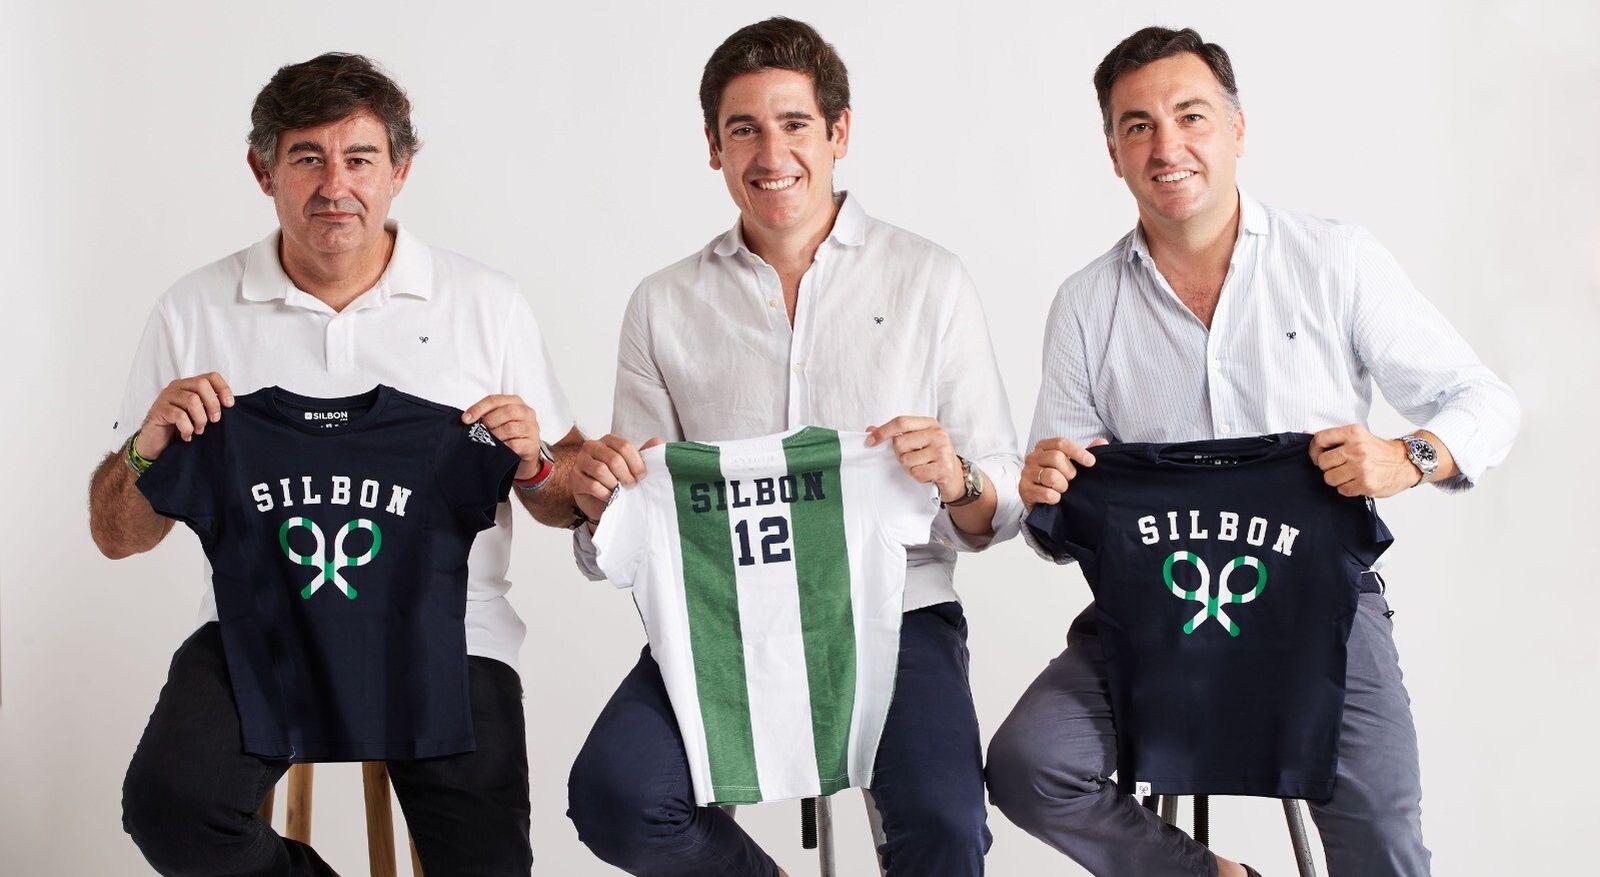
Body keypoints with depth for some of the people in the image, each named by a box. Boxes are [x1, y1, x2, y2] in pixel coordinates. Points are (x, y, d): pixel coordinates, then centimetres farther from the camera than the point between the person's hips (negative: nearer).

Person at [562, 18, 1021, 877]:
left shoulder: (929, 281, 6)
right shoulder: (665, 305, 11)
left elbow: (1002, 508, 3)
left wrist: (955, 481, -20)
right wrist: (600, 498, -12)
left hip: (893, 610, -2)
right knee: (614, 798, -23)